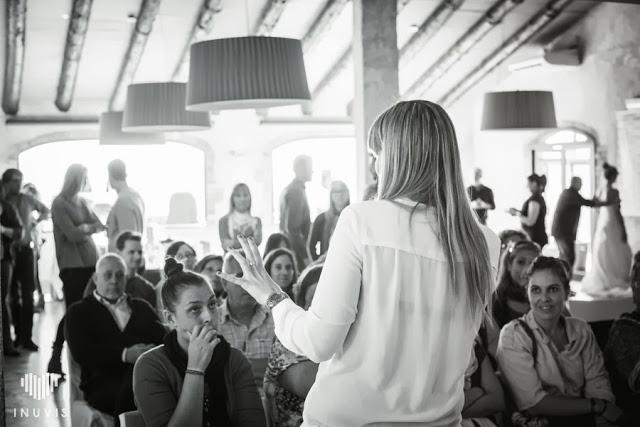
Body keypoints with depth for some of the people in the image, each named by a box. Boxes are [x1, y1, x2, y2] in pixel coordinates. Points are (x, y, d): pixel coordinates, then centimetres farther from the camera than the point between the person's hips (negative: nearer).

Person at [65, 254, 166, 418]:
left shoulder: (141, 307, 27)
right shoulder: (79, 311, 16)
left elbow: (162, 335, 12)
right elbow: (81, 352, -1)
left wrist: (154, 350, -13)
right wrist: (124, 355, -15)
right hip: (103, 383, -3)